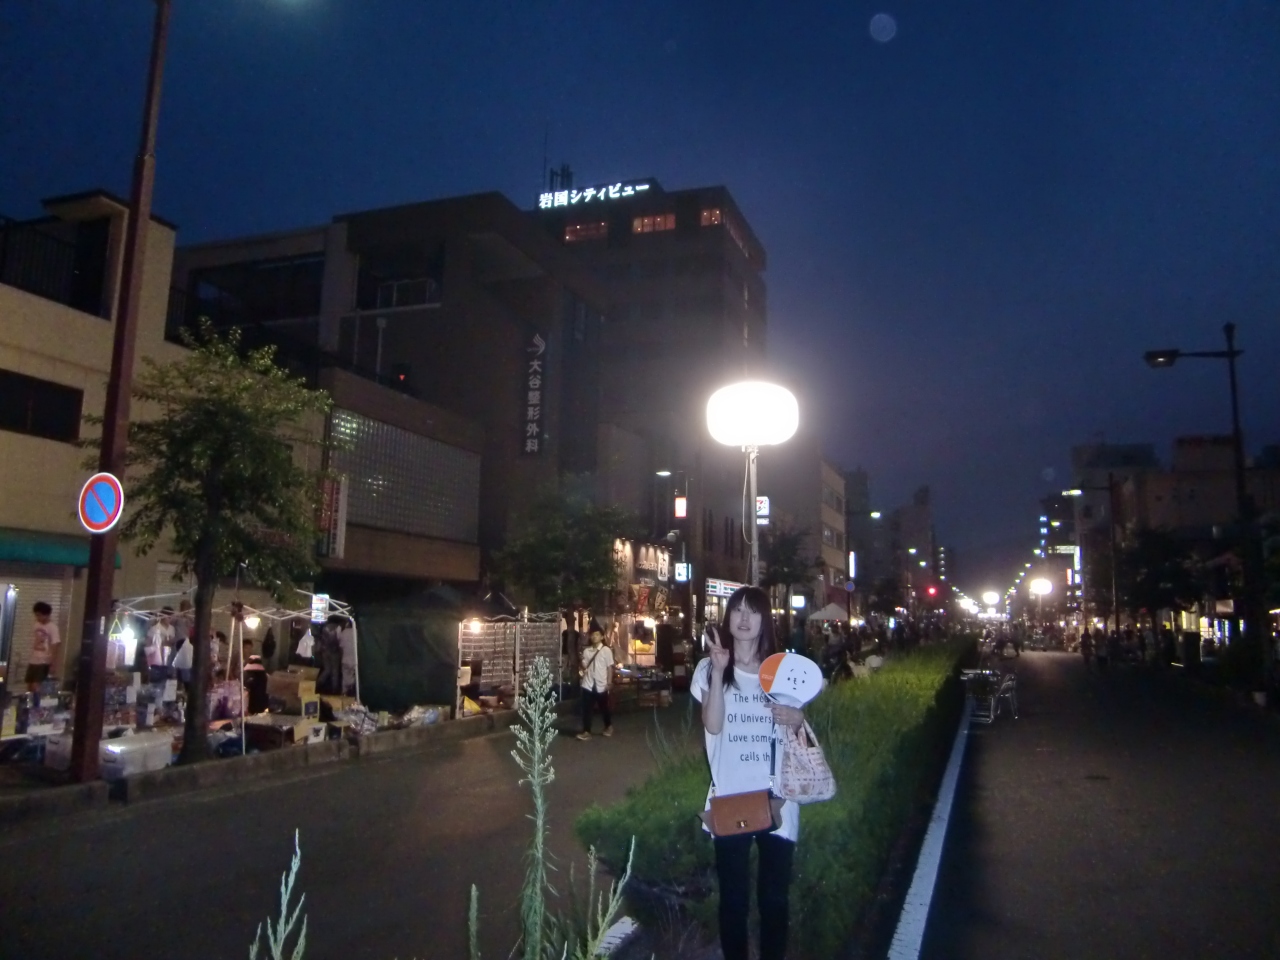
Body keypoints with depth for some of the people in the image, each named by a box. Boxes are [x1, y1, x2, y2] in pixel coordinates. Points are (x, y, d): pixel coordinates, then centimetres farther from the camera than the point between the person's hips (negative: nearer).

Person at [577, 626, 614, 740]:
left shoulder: (606, 651, -7)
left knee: (604, 708, 12)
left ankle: (609, 726, 35)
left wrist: (608, 683, -7)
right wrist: (583, 668, -11)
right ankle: (586, 732, 7)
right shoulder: (586, 651, 3)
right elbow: (584, 666, 12)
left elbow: (610, 667, -4)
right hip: (588, 684, 3)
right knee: (586, 709, 0)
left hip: (601, 685, -2)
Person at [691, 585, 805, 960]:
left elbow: (796, 726, 11)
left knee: (774, 896, 11)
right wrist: (719, 671, -23)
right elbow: (713, 725, -14)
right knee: (733, 897, 8)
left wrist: (798, 719, -12)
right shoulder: (710, 668, -1)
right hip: (730, 801, -1)